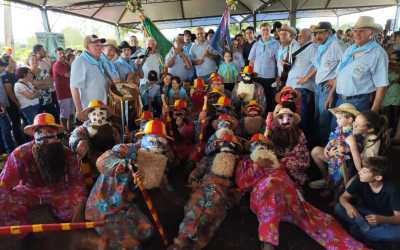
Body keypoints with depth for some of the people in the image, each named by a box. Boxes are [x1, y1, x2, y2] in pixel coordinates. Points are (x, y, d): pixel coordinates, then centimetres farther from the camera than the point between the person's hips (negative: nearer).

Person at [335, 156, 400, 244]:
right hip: (364, 213, 2)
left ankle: (360, 231, -22)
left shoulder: (391, 189, -25)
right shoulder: (360, 180, -19)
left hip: (385, 220, -2)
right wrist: (348, 206, -38)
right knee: (338, 208, -23)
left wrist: (381, 219, -46)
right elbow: (343, 197, -14)